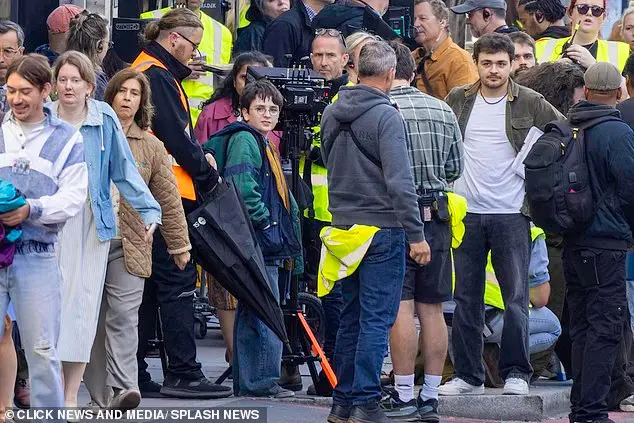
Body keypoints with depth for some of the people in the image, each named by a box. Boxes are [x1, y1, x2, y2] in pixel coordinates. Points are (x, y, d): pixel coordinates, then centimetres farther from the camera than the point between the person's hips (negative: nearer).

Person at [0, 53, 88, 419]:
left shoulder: (67, 139, 7)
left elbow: (74, 196, -2)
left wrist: (31, 210, -17)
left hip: (38, 255, -1)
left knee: (43, 351, 1)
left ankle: (50, 414, 8)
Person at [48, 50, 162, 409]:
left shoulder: (105, 120, 0)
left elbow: (125, 170, 4)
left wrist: (149, 210, -1)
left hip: (92, 224, 0)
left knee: (83, 303, -1)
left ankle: (71, 397, 3)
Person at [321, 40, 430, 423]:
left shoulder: (332, 113, 8)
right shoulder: (386, 116, -14)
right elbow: (399, 181, -18)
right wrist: (416, 234, -15)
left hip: (344, 228, 7)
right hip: (382, 229, -7)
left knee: (351, 316, 15)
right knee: (377, 319, -4)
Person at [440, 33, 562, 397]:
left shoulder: (530, 103, -1)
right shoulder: (458, 100, 6)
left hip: (511, 213, -2)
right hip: (466, 212, 3)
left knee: (516, 297, -3)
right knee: (466, 298, 6)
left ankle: (516, 373, 6)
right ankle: (468, 375, 12)